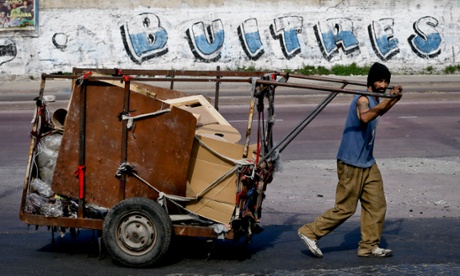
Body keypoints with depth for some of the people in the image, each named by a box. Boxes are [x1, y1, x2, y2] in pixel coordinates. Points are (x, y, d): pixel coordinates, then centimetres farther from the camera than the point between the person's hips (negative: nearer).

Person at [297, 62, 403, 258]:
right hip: (351, 163, -9)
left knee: (377, 205, 6)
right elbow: (365, 117, -42)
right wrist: (389, 100, -47)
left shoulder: (374, 100, 12)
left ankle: (368, 246, 14)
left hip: (367, 163, 9)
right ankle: (310, 233, 7)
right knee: (345, 209, -4)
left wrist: (394, 99, 28)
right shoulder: (363, 99, -18)